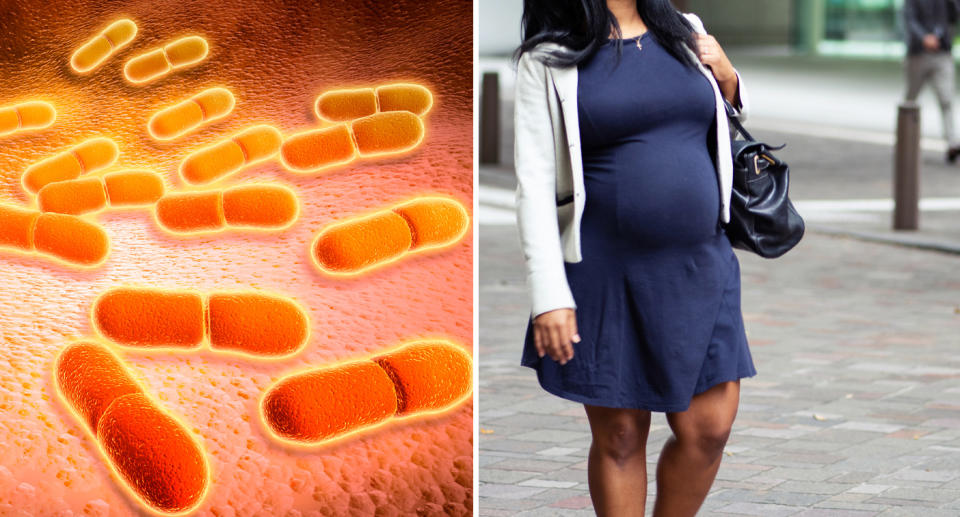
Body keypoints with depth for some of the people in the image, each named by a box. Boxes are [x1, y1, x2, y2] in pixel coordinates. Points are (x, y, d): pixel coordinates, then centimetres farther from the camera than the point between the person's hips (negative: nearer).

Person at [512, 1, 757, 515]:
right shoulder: (548, 61, -2)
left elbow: (721, 129, 27)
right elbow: (534, 182, -6)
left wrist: (727, 78, 5)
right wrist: (549, 295, -14)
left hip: (700, 268, 4)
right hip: (604, 276, -4)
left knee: (709, 429, 0)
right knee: (619, 437, 2)